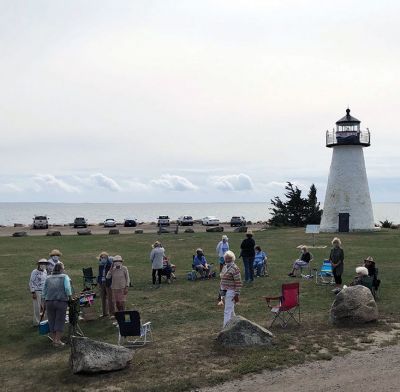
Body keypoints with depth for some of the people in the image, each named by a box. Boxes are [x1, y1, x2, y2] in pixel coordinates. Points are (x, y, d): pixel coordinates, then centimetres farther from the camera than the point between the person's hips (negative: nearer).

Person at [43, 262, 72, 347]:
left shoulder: (48, 278, 15)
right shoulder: (65, 277, 4)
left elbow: (44, 291, 12)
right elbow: (67, 288, -10)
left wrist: (45, 299, 19)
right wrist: (70, 298, -2)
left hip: (49, 302, 3)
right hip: (61, 301, -3)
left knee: (51, 321, 13)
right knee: (60, 321, 3)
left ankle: (54, 339, 20)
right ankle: (58, 341, 2)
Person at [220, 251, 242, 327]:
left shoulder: (234, 268, -14)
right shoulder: (225, 267, 12)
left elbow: (238, 283, -15)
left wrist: (236, 295, -16)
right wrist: (221, 290, 19)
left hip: (231, 292, -8)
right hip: (224, 292, 8)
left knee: (228, 311, -8)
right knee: (231, 311, 17)